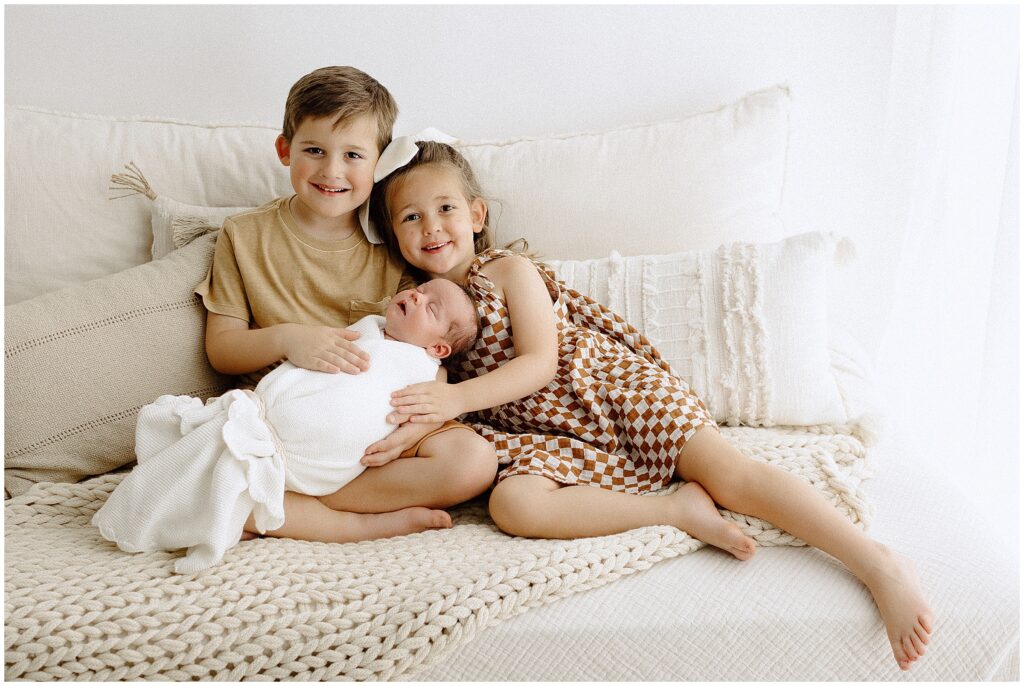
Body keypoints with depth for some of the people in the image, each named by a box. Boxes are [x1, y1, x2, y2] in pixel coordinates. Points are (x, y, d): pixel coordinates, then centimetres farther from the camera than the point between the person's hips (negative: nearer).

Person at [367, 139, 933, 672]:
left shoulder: (509, 272, -3)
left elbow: (539, 363, -13)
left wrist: (458, 397, -25)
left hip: (613, 386, -3)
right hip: (553, 438, 4)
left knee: (728, 473, -20)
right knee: (512, 504, -30)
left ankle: (882, 566, -22)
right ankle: (678, 509, -22)